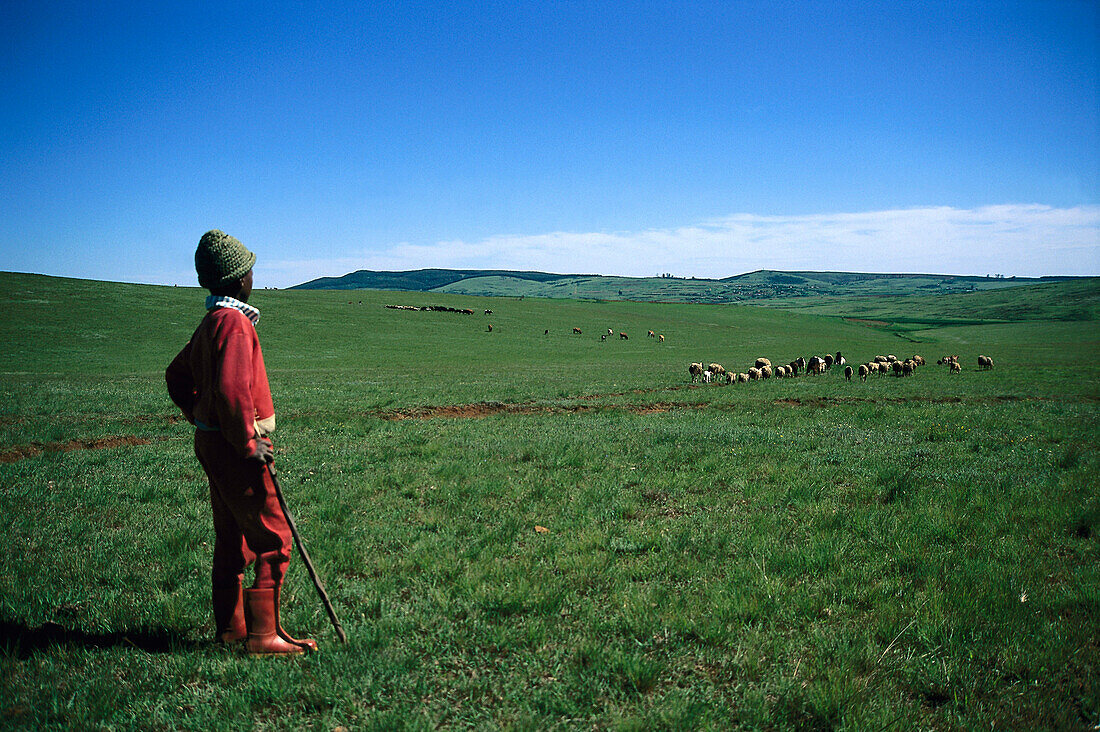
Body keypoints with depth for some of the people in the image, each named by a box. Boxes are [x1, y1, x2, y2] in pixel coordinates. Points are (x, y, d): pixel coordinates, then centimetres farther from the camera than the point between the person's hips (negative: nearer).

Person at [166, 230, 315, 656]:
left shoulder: (211, 323, 15)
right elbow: (231, 389, -28)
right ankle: (263, 635, -1)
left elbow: (177, 376, 25)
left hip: (212, 441, 10)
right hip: (235, 448, -10)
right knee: (273, 539, -5)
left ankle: (229, 626, 26)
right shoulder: (235, 322, -18)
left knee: (232, 537, 17)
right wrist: (249, 443, -20)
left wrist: (202, 419, 22)